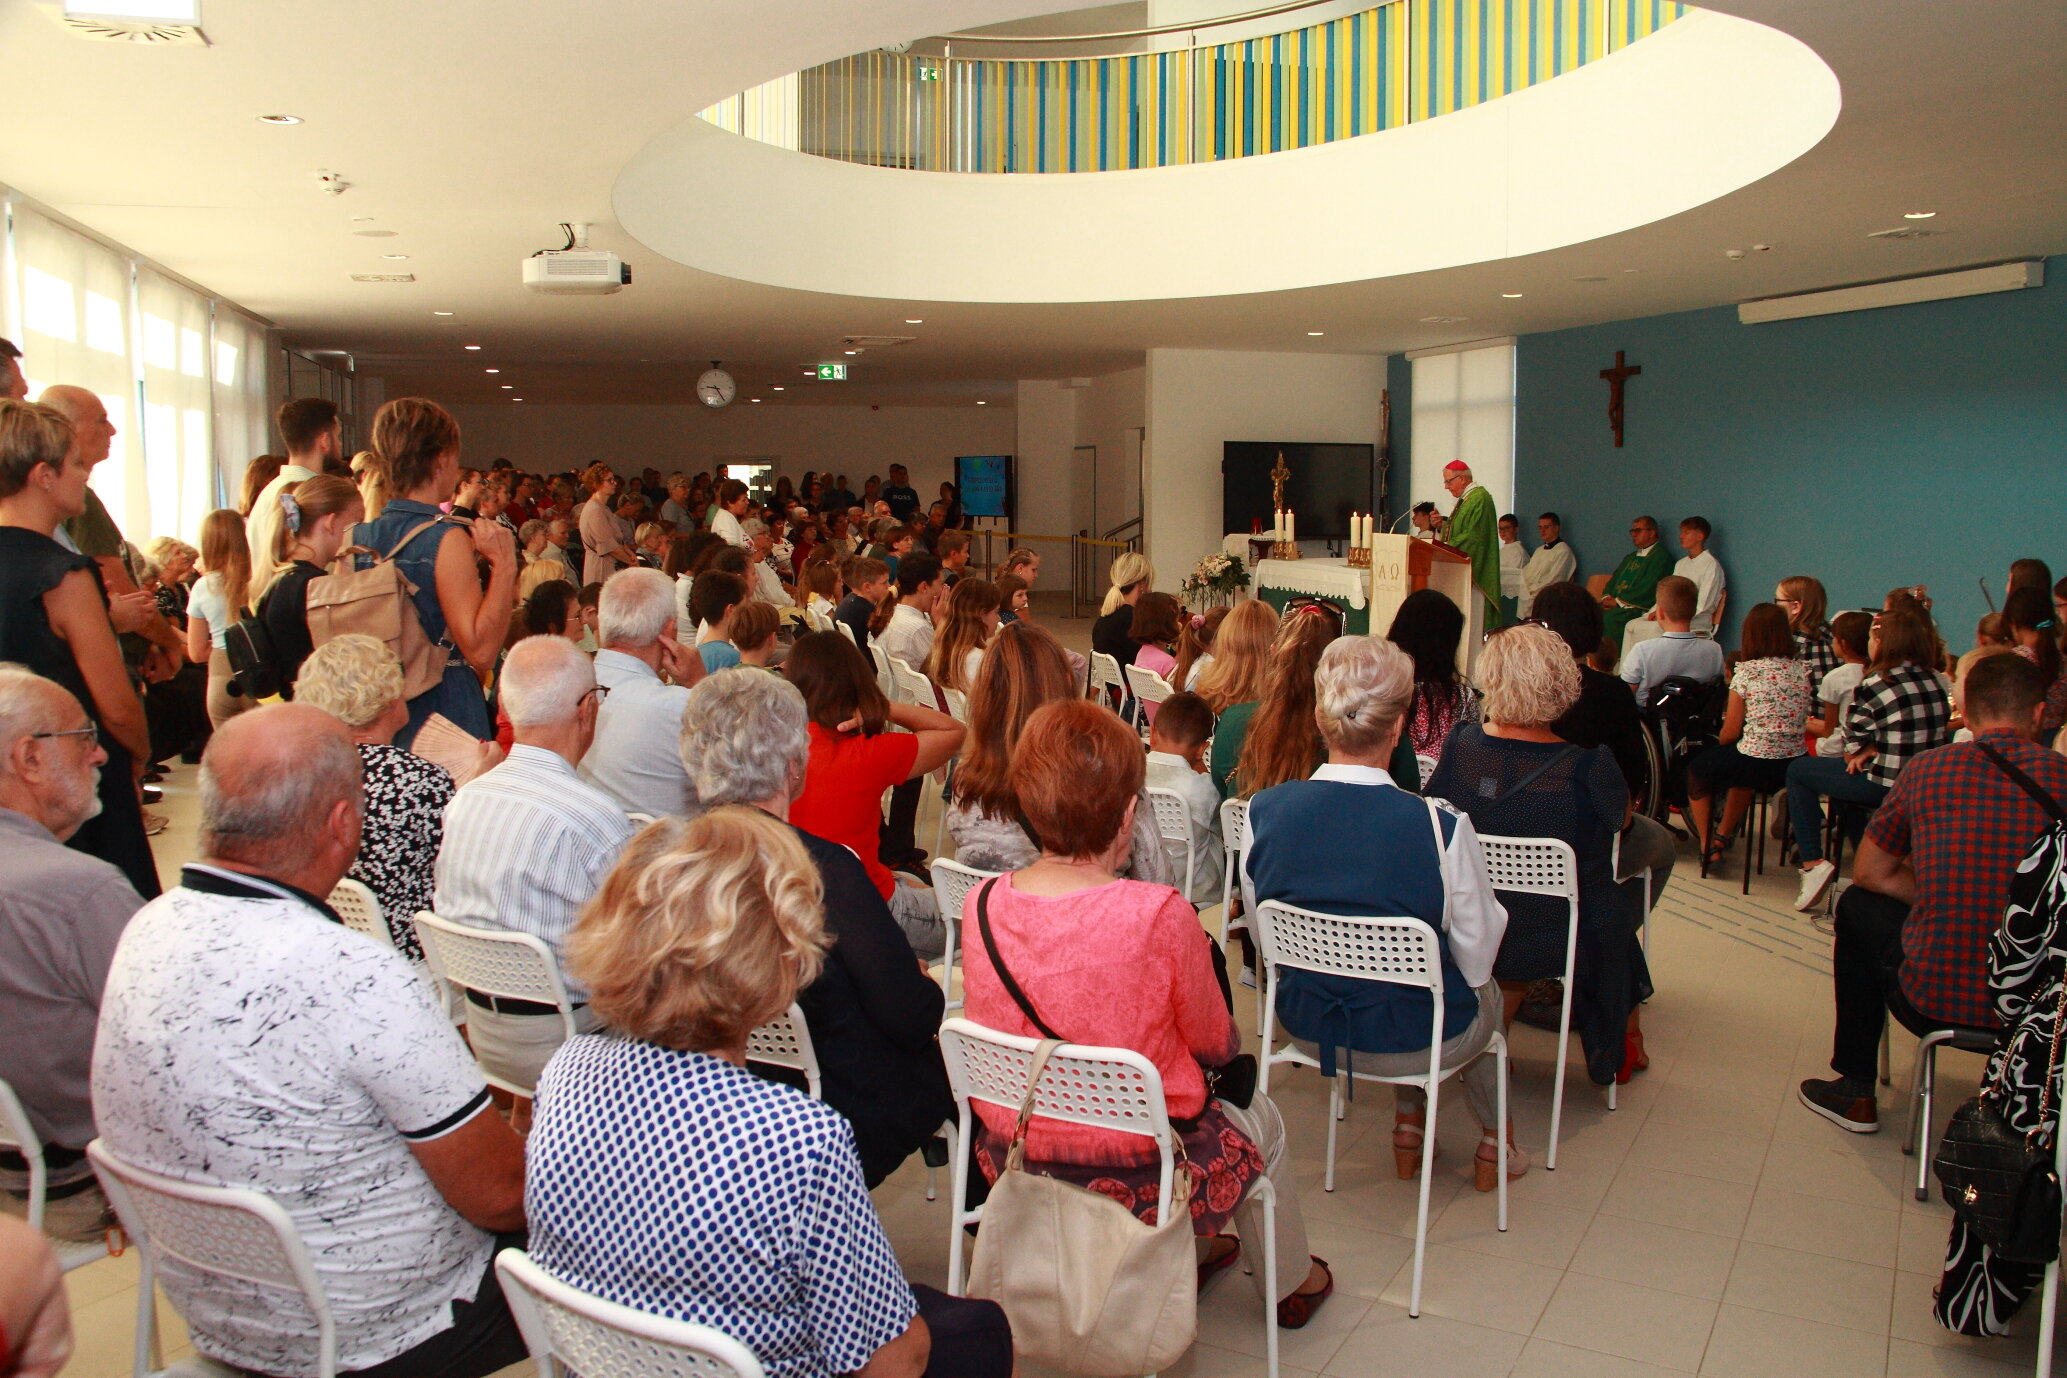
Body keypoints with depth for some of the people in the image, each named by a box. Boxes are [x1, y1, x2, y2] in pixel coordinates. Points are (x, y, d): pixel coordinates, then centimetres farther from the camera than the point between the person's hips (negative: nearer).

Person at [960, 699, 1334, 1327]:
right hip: (1139, 1176, -5)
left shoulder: (981, 906, -13)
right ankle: (1290, 1283, 49)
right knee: (1261, 1117, 27)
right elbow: (1217, 1044, -10)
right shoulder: (1161, 915, -27)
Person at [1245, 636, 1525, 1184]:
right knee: (1485, 992, 32)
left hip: (1305, 1029, 3)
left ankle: (1408, 1123, 42)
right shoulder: (1440, 826, -27)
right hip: (1412, 1042, -3)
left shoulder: (1264, 810, -16)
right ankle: (1494, 1139, 50)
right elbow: (1476, 959, -14)